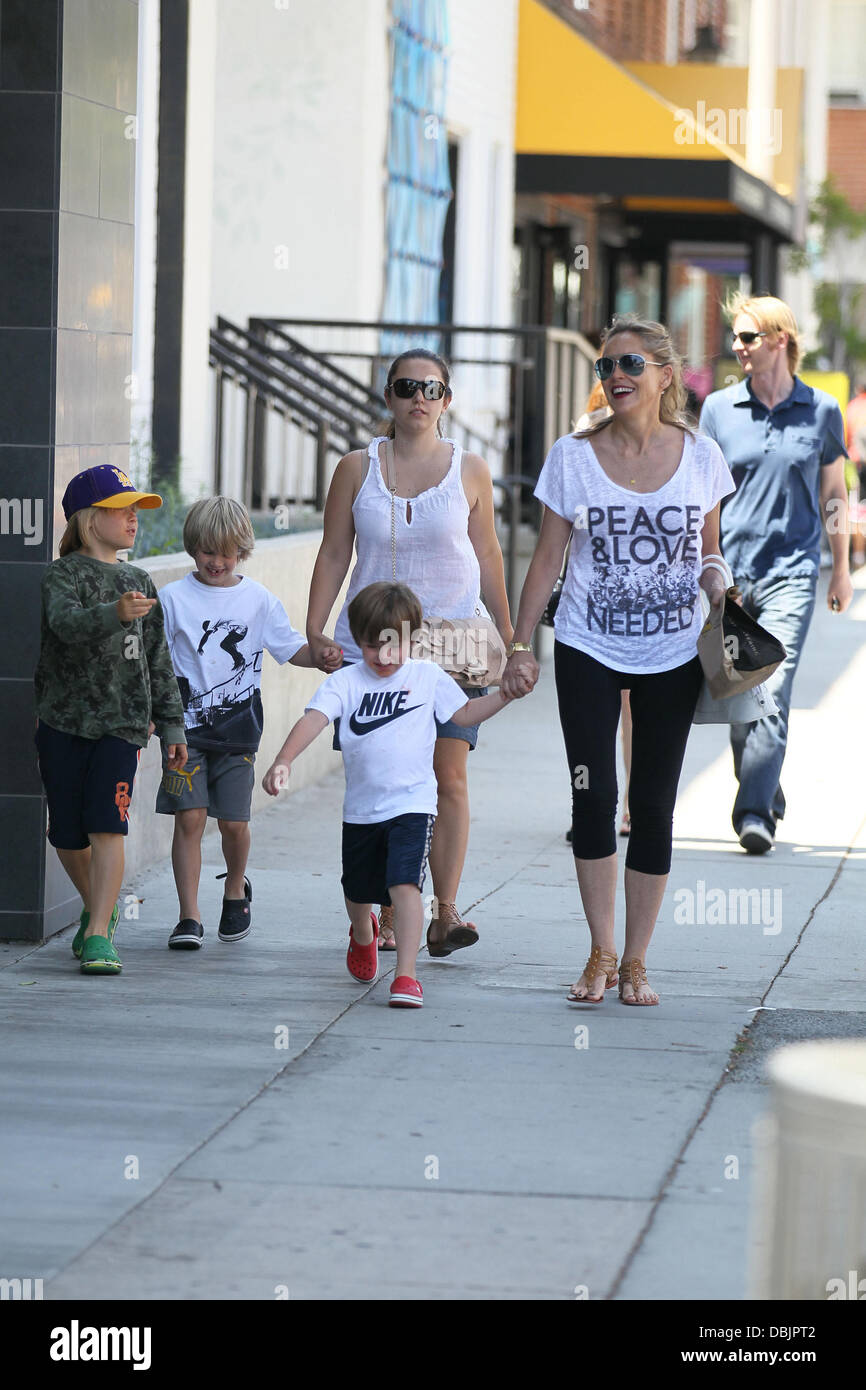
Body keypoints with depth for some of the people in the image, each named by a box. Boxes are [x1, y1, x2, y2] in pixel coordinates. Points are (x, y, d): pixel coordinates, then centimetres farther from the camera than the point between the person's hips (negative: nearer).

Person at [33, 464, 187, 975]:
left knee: (107, 827, -13)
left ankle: (98, 935, -14)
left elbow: (159, 663, 17)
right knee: (68, 835, 6)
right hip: (63, 721, -2)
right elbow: (66, 622, -25)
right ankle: (102, 909, 31)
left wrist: (171, 726, 15)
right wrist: (115, 614, -43)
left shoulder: (140, 583, 13)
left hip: (121, 723, 2)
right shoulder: (64, 574, -2)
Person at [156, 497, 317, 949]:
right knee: (189, 817, -8)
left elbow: (292, 649, 4)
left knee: (233, 822, 2)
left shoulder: (259, 600, 5)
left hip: (238, 729, 1)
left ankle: (236, 889, 32)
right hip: (187, 728, -1)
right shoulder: (174, 598, 2)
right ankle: (189, 917, -3)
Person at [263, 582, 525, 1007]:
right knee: (358, 891, 20)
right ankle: (363, 936, 54)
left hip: (412, 804, -2)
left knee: (404, 884, -21)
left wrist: (506, 694, 0)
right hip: (361, 808, 2)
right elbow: (314, 718, -19)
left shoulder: (428, 677, 1)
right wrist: (283, 761, -34)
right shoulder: (346, 681, -5)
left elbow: (464, 714, 14)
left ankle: (405, 975, -21)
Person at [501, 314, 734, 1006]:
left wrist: (718, 585, -12)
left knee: (653, 806, 3)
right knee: (594, 798, -5)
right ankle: (601, 955, 8)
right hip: (589, 652, 0)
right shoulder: (574, 456, -3)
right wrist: (520, 645, -1)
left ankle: (635, 962, 12)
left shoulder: (700, 457, -1)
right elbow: (548, 558, 3)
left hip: (672, 656, 0)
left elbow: (708, 553, 10)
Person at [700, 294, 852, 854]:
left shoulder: (821, 410, 2)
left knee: (773, 693, -15)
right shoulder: (719, 408, 5)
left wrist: (842, 570, 12)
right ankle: (768, 797, 25)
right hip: (732, 571, 2)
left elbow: (834, 494, 11)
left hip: (793, 571, -2)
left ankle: (754, 813, -17)